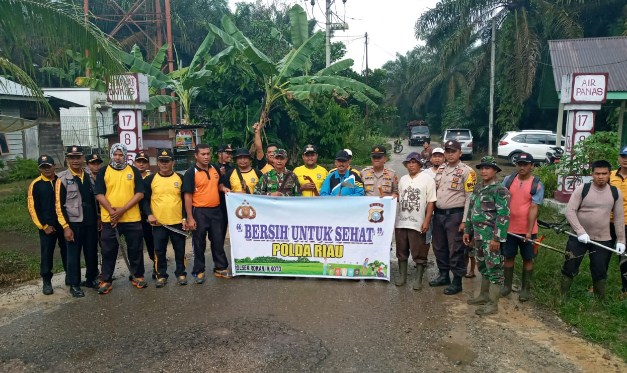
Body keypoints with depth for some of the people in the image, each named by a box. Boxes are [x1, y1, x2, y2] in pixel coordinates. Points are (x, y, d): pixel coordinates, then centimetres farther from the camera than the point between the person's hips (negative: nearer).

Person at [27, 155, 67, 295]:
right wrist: (44, 226, -8)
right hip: (47, 226, -2)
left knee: (67, 251, 9)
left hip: (64, 224, 2)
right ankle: (46, 281, 14)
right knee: (47, 253, 3)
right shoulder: (35, 185, -3)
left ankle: (70, 276, 22)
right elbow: (32, 208, -4)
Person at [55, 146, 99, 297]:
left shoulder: (89, 176, 8)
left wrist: (99, 218, 11)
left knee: (92, 252, 11)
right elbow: (59, 205, -8)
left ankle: (91, 279, 28)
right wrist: (65, 227, -12)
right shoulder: (62, 179, -6)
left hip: (91, 222, 4)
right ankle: (74, 285, 16)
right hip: (73, 223, -4)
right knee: (74, 254, 4)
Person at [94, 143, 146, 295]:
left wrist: (123, 210, -13)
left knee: (135, 249, 9)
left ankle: (137, 276, 24)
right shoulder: (103, 172, 5)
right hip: (109, 219, 0)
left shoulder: (134, 171, 5)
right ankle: (106, 280, 18)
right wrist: (112, 211, -14)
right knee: (108, 251, 6)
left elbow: (140, 193, -2)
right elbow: (99, 194, -2)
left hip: (132, 219, 1)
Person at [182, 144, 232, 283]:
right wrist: (190, 218, -17)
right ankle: (199, 272, 17)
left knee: (218, 241, 12)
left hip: (216, 210, 5)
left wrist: (223, 188, -1)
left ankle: (221, 268, 24)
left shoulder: (215, 169, 7)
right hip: (200, 212, -5)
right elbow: (187, 196, -12)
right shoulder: (191, 173, -10)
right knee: (199, 244, 5)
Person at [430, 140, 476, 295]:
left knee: (455, 250, 0)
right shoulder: (440, 169, 11)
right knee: (439, 247, 15)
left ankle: (457, 281, 12)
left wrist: (465, 220, -15)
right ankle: (443, 276, 30)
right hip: (438, 214, 7)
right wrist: (431, 213, 10)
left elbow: (470, 198, -11)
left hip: (455, 215, -6)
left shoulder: (466, 171, -8)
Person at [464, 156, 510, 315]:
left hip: (491, 236, -8)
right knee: (483, 267, 19)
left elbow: (503, 216, -18)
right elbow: (471, 211, 19)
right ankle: (484, 295, 32)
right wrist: (468, 231, 17)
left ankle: (493, 304, 6)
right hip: (478, 235, 8)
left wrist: (497, 238, -22)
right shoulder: (477, 188, 13)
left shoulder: (500, 190, -13)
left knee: (494, 269, -1)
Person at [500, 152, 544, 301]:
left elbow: (533, 209, -13)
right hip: (509, 227, 2)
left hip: (527, 230, -2)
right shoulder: (508, 180, 0)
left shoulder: (537, 185, -8)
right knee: (508, 256, 12)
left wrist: (529, 231, -16)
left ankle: (525, 289, 22)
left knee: (527, 259, 9)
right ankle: (507, 285, 27)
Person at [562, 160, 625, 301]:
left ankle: (600, 301, 27)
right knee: (569, 268, 2)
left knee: (600, 272, 10)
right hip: (579, 237, -2)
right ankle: (561, 298, 16)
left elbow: (619, 217, 5)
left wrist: (621, 240, 2)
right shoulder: (582, 189, -9)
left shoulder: (616, 192, 1)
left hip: (603, 239, 2)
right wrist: (580, 231, -21)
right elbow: (570, 211, -12)